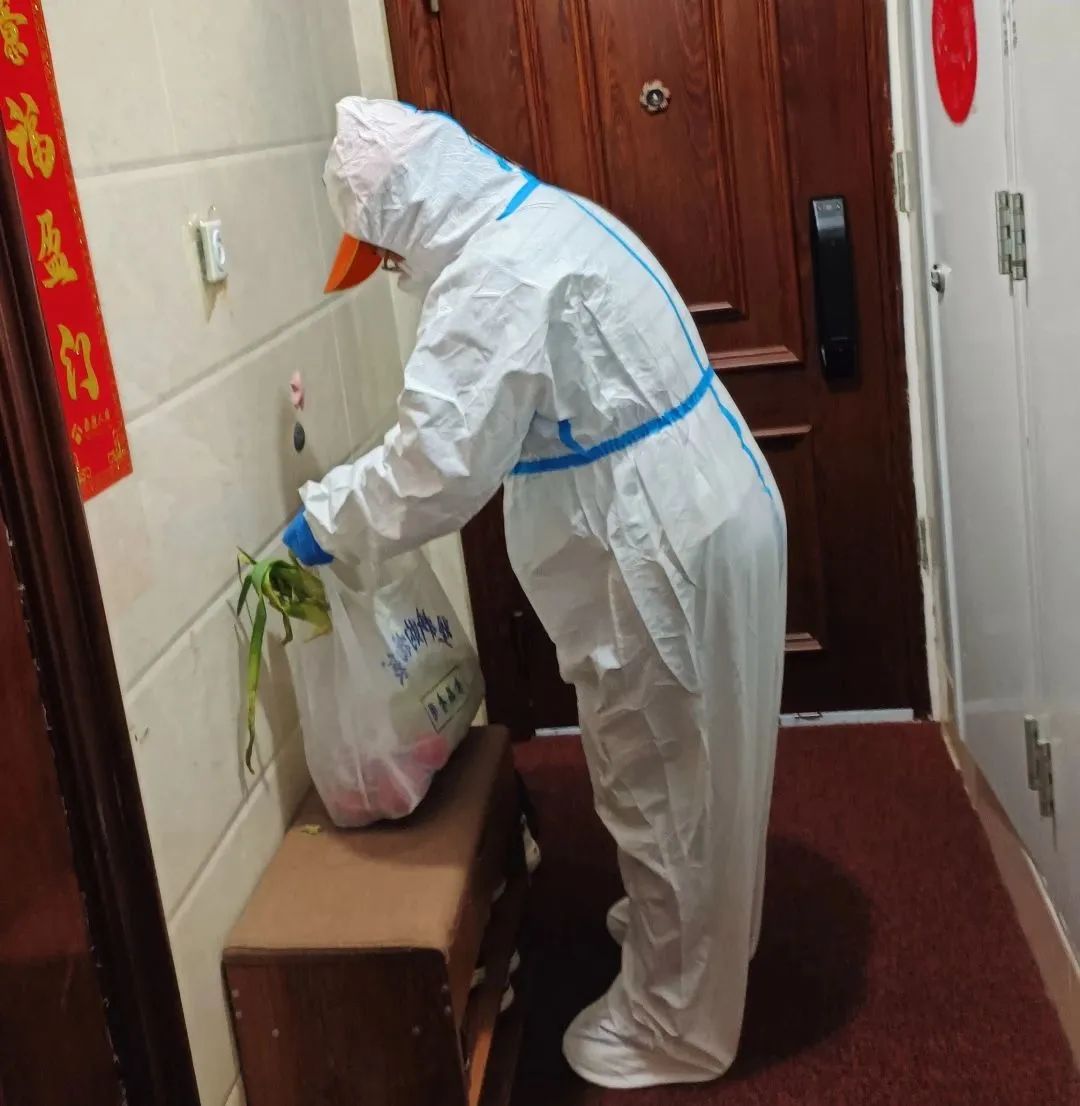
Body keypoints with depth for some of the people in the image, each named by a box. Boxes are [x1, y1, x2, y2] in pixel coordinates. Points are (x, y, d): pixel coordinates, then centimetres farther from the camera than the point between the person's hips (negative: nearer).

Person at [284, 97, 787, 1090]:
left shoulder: (496, 278, -22)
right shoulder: (548, 217, 11)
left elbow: (437, 464, -26)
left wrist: (326, 521, -9)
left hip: (664, 553, -10)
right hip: (697, 521, 10)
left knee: (659, 786, 5)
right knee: (686, 774, 25)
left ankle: (675, 1028, 23)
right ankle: (691, 932, 46)